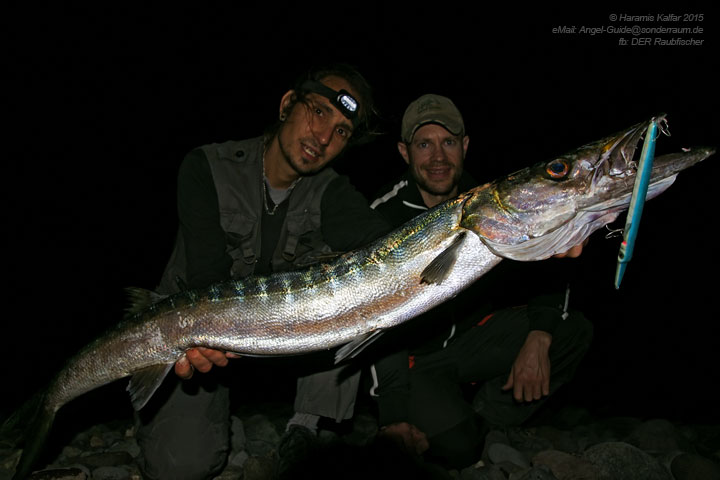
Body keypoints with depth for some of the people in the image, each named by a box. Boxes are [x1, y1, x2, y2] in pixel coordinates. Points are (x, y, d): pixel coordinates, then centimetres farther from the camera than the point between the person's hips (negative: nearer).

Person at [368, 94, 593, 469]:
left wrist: (538, 338, -19)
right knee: (454, 446, -28)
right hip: (410, 351, -4)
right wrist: (393, 415, -21)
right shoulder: (382, 216, -17)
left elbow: (546, 272, -1)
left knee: (573, 331, -13)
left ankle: (479, 422, -5)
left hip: (471, 334, 5)